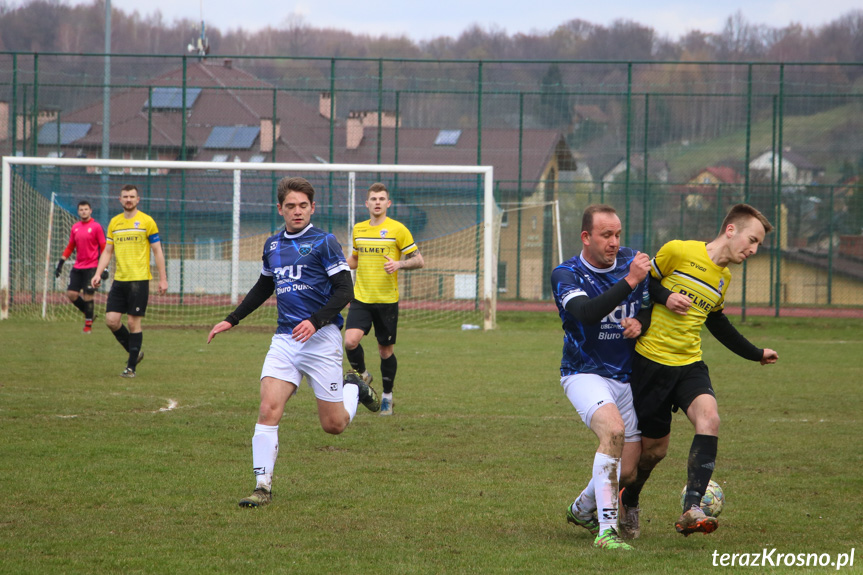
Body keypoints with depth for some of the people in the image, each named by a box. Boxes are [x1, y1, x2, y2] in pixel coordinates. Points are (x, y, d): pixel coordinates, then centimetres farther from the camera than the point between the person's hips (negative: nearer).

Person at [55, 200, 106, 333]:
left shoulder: (96, 226, -5)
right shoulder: (75, 227, 11)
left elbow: (103, 248, -5)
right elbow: (70, 247, 18)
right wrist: (60, 264, 13)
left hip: (91, 267, -5)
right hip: (77, 267, 5)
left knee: (87, 295, -7)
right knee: (71, 293, -1)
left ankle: (88, 324, 7)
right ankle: (89, 313, 20)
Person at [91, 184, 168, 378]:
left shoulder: (146, 222, -2)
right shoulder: (114, 222, 12)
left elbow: (157, 251, -1)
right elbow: (107, 251, 16)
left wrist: (163, 279, -6)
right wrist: (98, 273, 3)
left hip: (139, 279, -5)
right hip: (119, 280, 5)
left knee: (134, 322, -5)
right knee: (111, 320, -3)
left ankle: (131, 367, 3)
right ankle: (135, 352, 18)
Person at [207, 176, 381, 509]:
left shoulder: (323, 242, -5)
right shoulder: (272, 245, 13)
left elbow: (344, 290, -10)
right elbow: (263, 287, 29)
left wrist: (316, 321, -22)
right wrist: (232, 320, 25)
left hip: (321, 339, -4)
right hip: (285, 340, 4)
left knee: (333, 425, 3)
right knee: (268, 409, -14)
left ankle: (354, 388, 36)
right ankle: (263, 487, -10)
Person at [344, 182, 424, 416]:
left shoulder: (397, 230, -4)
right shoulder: (358, 230, 9)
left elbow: (419, 260, -2)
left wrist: (399, 264, -21)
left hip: (387, 300, -3)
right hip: (361, 299, 3)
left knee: (385, 350, 5)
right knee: (350, 341, -18)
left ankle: (387, 397, 23)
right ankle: (362, 376, 10)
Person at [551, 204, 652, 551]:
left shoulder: (632, 262, 1)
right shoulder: (566, 275, -12)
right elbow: (587, 312, -31)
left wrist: (641, 322, -9)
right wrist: (629, 282, -37)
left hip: (626, 377, 5)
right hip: (584, 375, -5)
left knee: (627, 471, 4)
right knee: (614, 430, -33)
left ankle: (582, 509, 36)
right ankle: (606, 530, -35)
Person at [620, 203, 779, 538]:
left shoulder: (724, 278, 12)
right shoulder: (679, 252, -8)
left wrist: (756, 354, 35)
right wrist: (664, 297, -19)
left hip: (689, 364, 5)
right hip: (651, 362, -5)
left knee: (709, 420, -24)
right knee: (654, 447, 3)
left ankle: (691, 511, -28)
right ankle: (628, 502, 36)